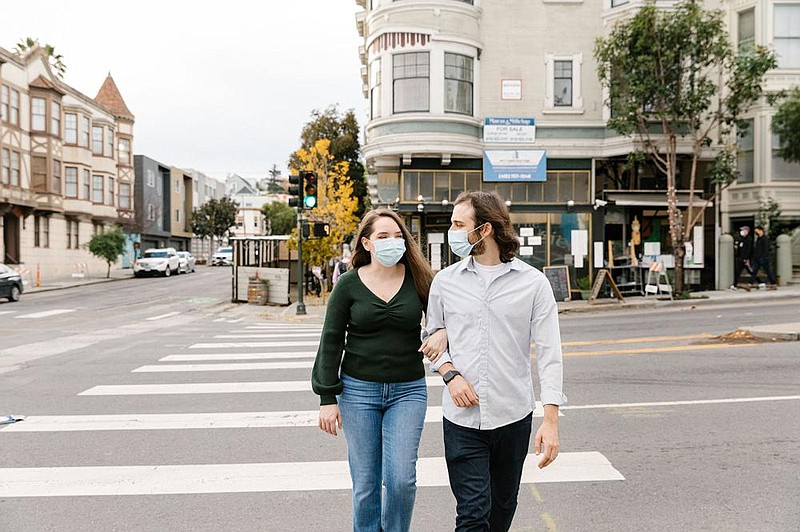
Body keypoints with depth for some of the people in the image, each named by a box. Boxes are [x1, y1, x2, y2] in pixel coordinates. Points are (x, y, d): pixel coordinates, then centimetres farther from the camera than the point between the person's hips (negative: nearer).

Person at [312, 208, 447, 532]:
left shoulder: (418, 278, 0)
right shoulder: (348, 283, -2)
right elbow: (331, 341, 0)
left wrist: (443, 333, -16)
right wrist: (327, 398, -3)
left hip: (408, 390, 1)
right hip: (358, 390, 0)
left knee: (401, 479, -5)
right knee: (365, 483, 6)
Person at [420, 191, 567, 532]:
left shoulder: (533, 283, -5)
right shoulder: (445, 281, 1)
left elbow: (549, 353, -6)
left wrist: (551, 420, -11)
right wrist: (450, 374, -8)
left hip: (514, 416, 0)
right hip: (462, 418, 0)